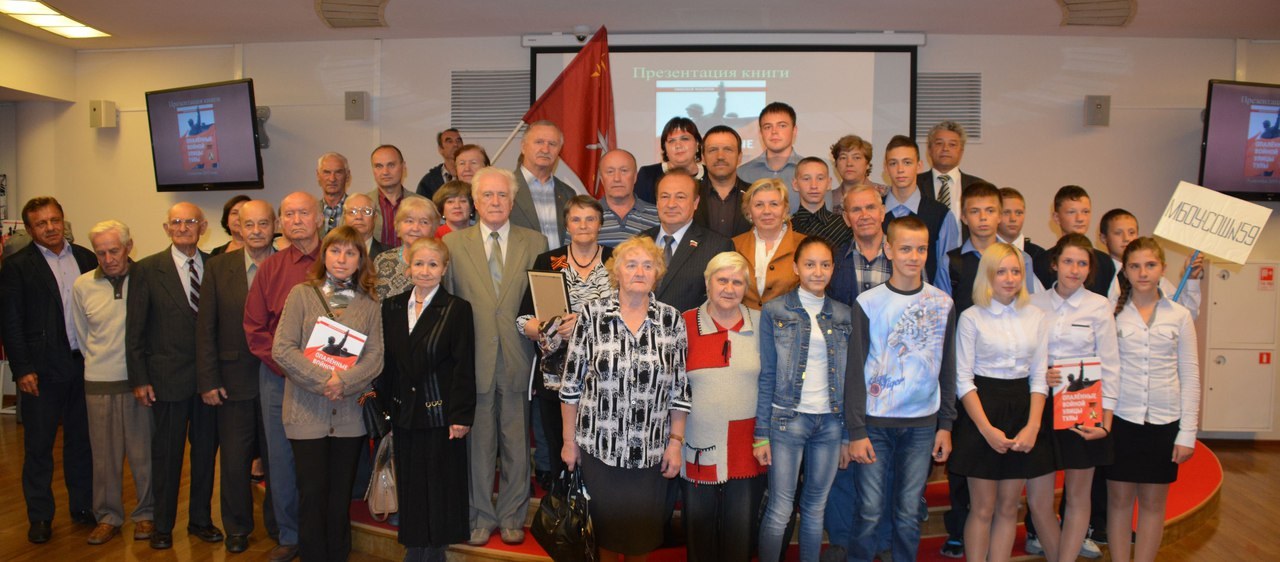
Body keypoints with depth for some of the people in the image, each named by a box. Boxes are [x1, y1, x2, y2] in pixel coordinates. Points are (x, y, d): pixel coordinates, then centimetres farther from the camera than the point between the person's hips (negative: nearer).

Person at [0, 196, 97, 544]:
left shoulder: (86, 258, 8)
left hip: (84, 365, 3)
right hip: (42, 370, -3)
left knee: (82, 440, 12)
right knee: (38, 446, 6)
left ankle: (83, 506, 24)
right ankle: (40, 516, 18)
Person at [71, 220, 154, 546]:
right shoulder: (83, 286, 3)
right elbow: (82, 336, 15)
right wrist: (100, 361, 13)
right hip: (99, 382, 2)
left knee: (144, 451, 5)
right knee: (105, 454, 9)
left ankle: (146, 513, 21)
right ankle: (108, 516, 24)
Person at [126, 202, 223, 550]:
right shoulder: (147, 270, -1)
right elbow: (135, 329, -1)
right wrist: (139, 379, -5)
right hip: (168, 377, -2)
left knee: (206, 449, 11)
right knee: (166, 453, 8)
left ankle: (201, 520, 27)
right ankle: (163, 526, 24)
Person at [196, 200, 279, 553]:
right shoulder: (218, 268, 1)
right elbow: (205, 328, 1)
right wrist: (208, 380, -3)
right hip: (234, 379, 1)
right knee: (234, 459, 10)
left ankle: (278, 523, 27)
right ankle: (237, 527, 28)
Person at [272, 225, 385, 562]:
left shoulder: (369, 304, 7)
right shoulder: (301, 294, 1)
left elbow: (375, 356, 0)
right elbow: (282, 349, -7)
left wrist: (344, 382, -16)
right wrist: (323, 379, -16)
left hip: (350, 414, 2)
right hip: (307, 412, -2)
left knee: (341, 497, 9)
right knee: (312, 494, 2)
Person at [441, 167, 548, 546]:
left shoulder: (535, 243, 7)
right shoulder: (453, 243, 7)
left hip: (517, 360, 0)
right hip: (473, 359, 0)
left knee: (517, 444, 8)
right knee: (478, 444, 7)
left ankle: (512, 517, 23)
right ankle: (480, 517, 23)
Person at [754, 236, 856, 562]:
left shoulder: (845, 315, 8)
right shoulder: (774, 311, -1)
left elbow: (849, 378, 10)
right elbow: (766, 376, -2)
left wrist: (848, 436, 8)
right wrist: (761, 433, -5)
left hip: (830, 422, 3)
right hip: (787, 420, -3)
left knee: (816, 507, 12)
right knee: (780, 509, 0)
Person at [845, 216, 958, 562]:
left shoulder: (943, 304, 6)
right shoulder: (868, 302, -3)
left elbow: (947, 369, 10)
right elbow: (854, 371, -3)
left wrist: (945, 425, 6)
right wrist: (856, 431, -7)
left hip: (922, 424, 2)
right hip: (875, 424, -2)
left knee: (909, 513, 8)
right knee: (871, 511, 0)